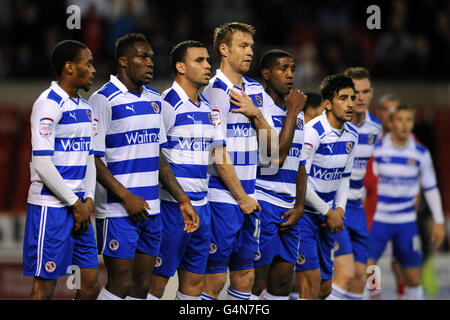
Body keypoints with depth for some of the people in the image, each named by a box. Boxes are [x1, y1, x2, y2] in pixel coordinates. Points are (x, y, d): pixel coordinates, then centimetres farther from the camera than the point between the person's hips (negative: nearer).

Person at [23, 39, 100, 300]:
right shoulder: (49, 104, -12)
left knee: (92, 284, 7)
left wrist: (88, 200, 3)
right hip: (51, 207, -8)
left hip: (79, 207, 8)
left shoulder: (85, 107, 15)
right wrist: (76, 204, -13)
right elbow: (42, 164, -17)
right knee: (45, 287, -4)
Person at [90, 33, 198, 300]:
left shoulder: (154, 99, 14)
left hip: (151, 209, 7)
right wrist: (126, 197, -17)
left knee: (142, 286, 6)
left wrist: (183, 200, 15)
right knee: (120, 284, -7)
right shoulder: (104, 100, -9)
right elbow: (93, 158, -12)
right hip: (118, 211, -7)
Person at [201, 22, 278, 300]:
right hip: (222, 197, -7)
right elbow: (217, 154, -13)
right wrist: (241, 197, -9)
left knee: (245, 275, 8)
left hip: (248, 198, 7)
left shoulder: (256, 91, 13)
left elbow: (271, 149, 12)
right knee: (214, 277, -7)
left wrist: (255, 114, -5)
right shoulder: (216, 91, -9)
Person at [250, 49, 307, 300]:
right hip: (263, 204, -8)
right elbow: (276, 157, -19)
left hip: (289, 209, 8)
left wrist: (299, 207, 6)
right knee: (256, 281, -6)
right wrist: (292, 112, -14)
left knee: (283, 280, 8)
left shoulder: (297, 114, 16)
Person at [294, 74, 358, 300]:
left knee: (325, 287, 8)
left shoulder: (351, 135, 6)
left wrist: (339, 209, 1)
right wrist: (328, 212, -15)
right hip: (302, 212, -8)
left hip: (327, 215, 8)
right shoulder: (313, 131, -18)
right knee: (312, 280, -16)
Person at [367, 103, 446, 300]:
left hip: (406, 223, 2)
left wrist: (439, 222, 9)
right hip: (377, 219, -2)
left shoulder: (420, 153, 1)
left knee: (413, 278, 6)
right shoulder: (376, 149, -6)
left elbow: (430, 188, 11)